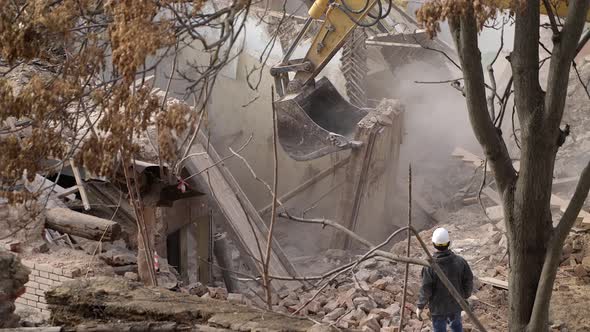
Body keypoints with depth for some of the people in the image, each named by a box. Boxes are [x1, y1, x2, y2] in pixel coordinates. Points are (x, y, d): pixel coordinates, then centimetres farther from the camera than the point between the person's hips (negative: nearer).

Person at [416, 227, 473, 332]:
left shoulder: (430, 266, -25)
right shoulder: (459, 261, -16)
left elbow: (426, 290, -20)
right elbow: (468, 281, -6)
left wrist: (420, 307, -6)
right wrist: (466, 295, 13)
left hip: (438, 307, -3)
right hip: (456, 304, 3)